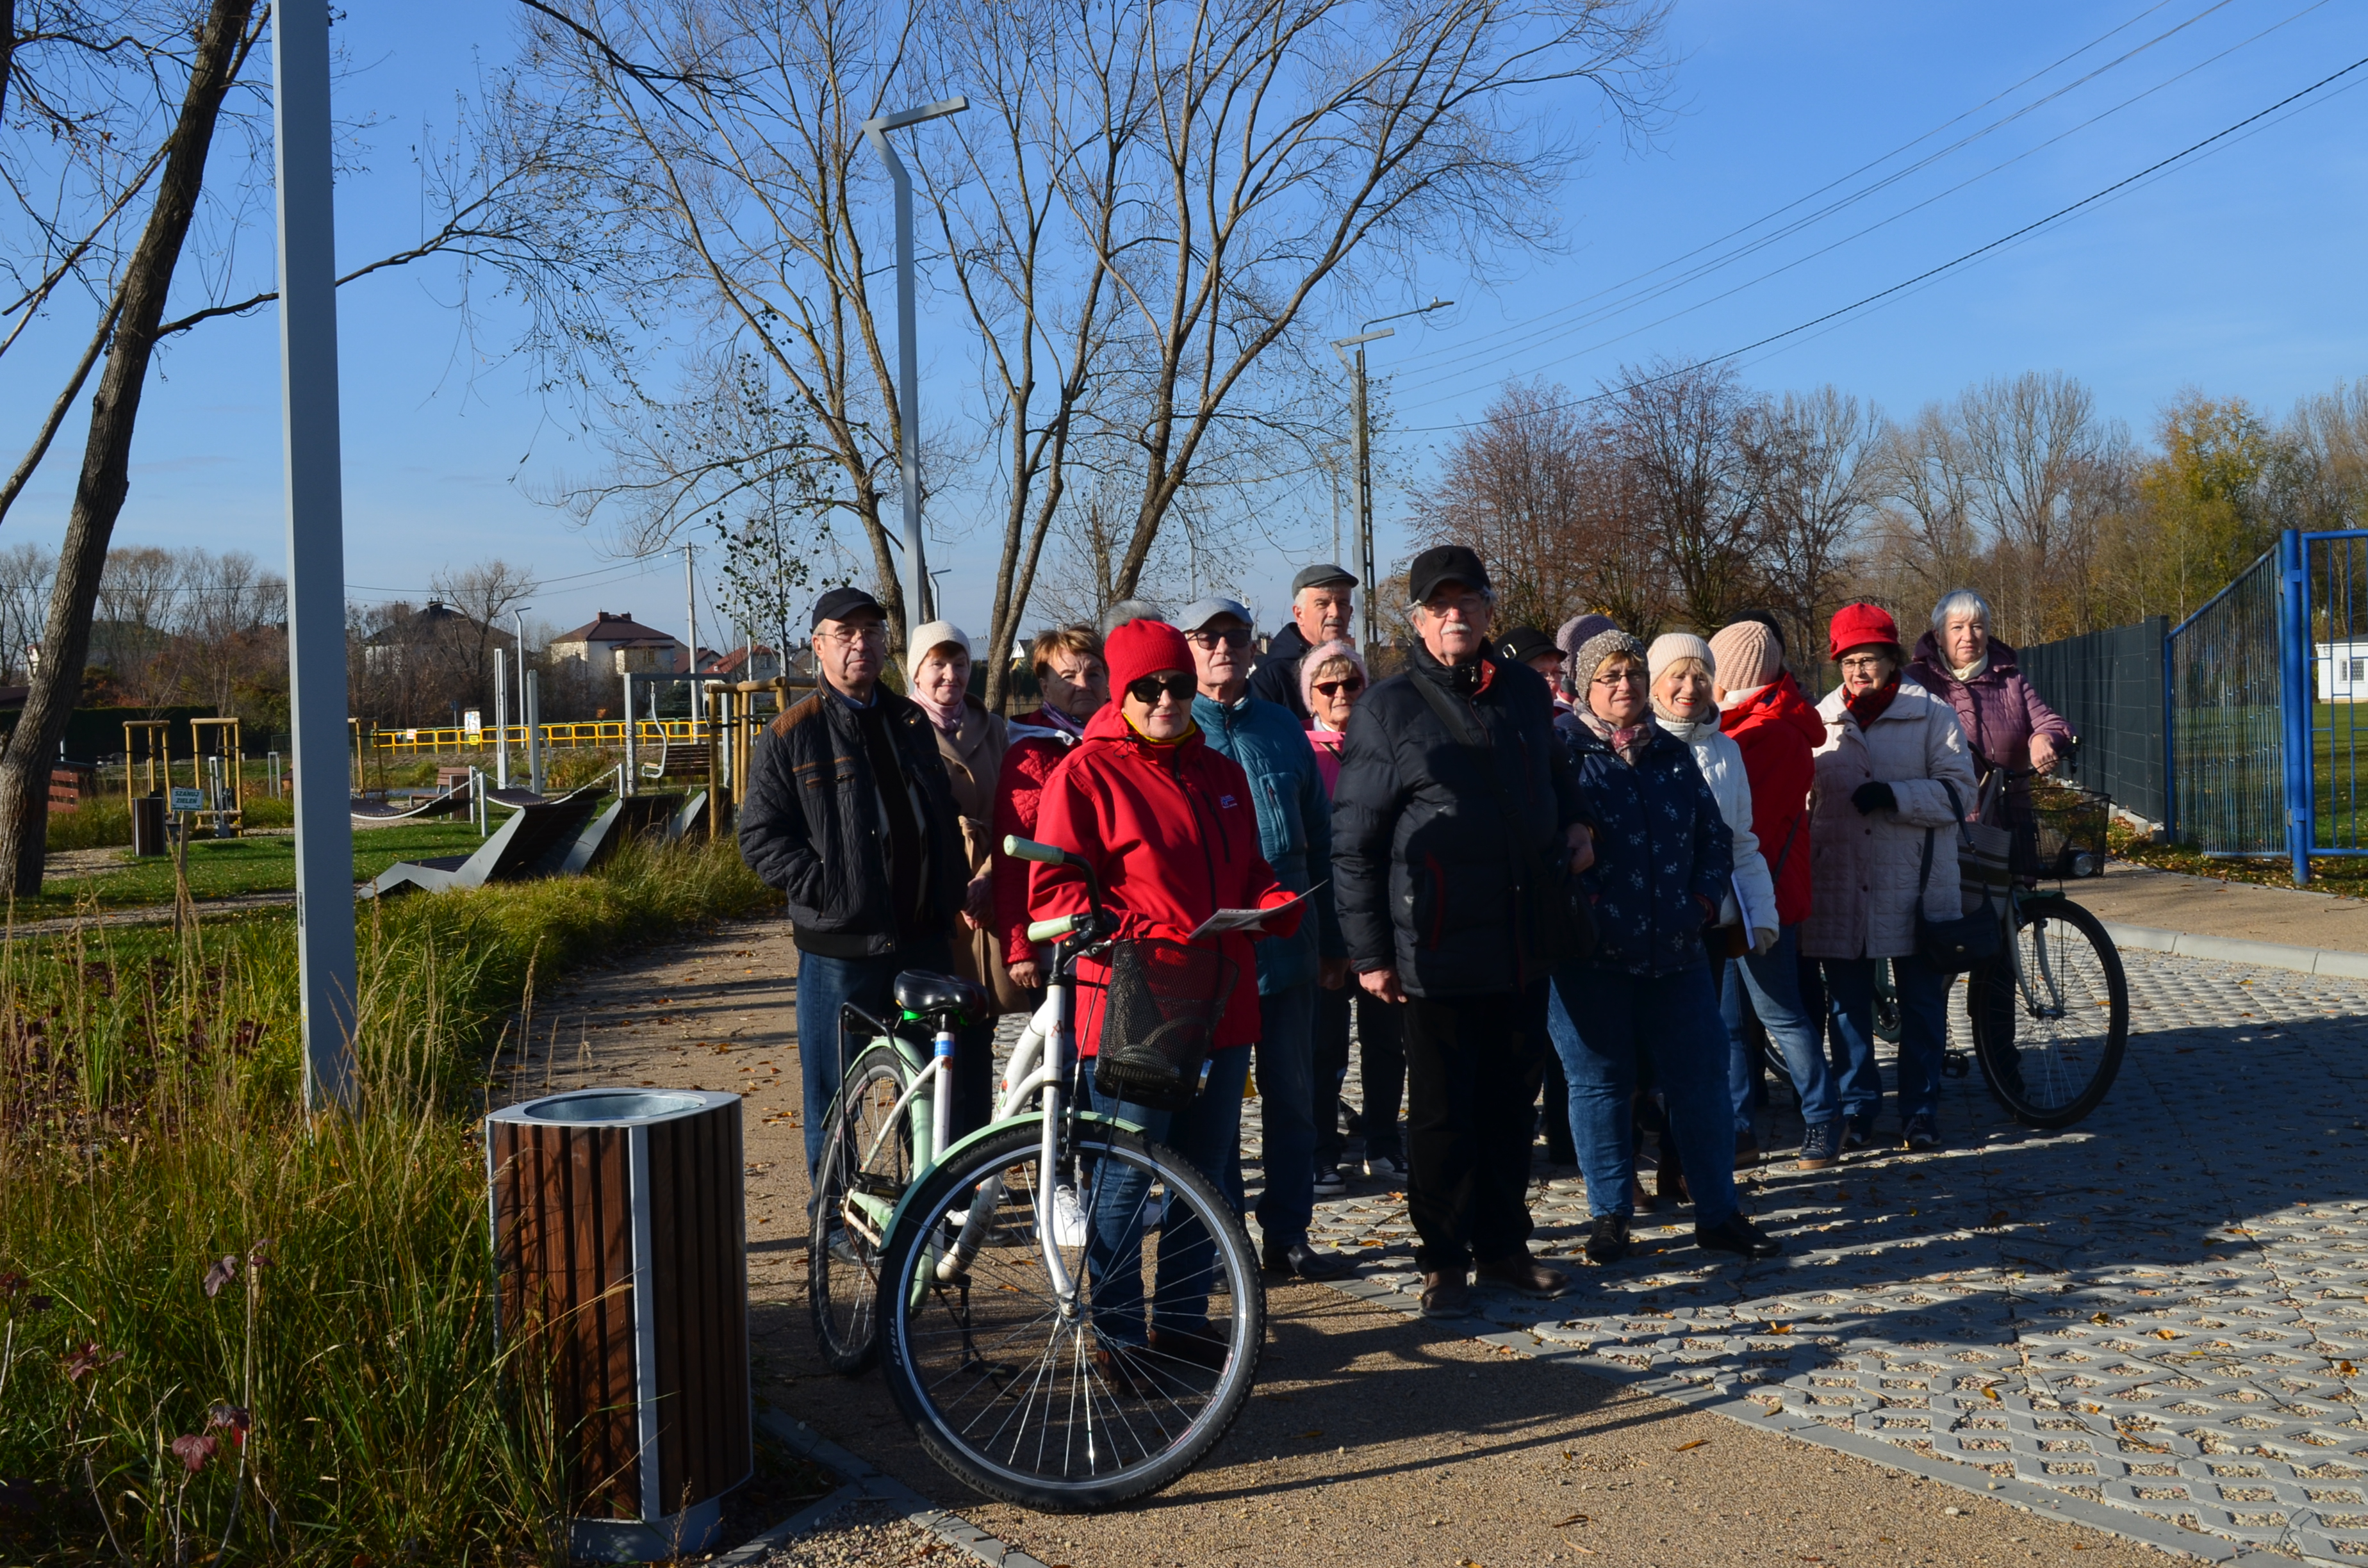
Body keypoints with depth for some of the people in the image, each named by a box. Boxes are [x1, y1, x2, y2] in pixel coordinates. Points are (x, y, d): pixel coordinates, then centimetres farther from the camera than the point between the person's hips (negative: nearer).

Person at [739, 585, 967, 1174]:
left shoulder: (912, 722, 14)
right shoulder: (790, 737, -1)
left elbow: (945, 815, 20)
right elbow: (761, 838, -5)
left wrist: (955, 892, 9)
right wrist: (827, 887, -15)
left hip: (924, 937, 4)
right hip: (840, 947, -4)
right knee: (834, 1097, 4)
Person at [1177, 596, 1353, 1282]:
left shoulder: (1283, 728, 11)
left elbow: (1319, 838, 14)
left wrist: (1333, 941, 12)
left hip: (1287, 944, 4)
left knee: (1293, 1095, 10)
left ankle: (1289, 1233, 21)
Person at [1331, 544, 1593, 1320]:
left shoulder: (1525, 690, 10)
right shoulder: (1387, 709, -5)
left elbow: (1554, 779, 28)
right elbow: (1353, 841, -5)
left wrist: (1572, 826, 5)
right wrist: (1369, 951, -9)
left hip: (1526, 945, 5)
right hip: (1438, 952, -5)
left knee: (1512, 1103, 14)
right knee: (1443, 1112, 4)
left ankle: (1504, 1247, 29)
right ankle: (1444, 1262, 17)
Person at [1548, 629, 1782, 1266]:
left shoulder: (1673, 753, 13)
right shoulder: (1561, 747, -2)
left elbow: (1715, 835, 18)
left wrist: (1704, 898, 4)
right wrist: (1579, 904, -14)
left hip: (1674, 950, 5)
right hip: (1590, 951, -4)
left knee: (1700, 1075, 6)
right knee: (1599, 1082, 3)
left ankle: (1718, 1212, 17)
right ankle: (1609, 1214, 15)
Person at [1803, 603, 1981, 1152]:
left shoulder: (1933, 715, 0)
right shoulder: (1820, 721, 8)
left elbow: (1960, 792, -6)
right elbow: (1803, 801, 15)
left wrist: (1894, 795, -20)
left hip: (1916, 888, -2)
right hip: (1839, 890, 2)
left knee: (1923, 1004, 6)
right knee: (1849, 1005, 8)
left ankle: (1921, 1111, 18)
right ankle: (1857, 1107, 20)